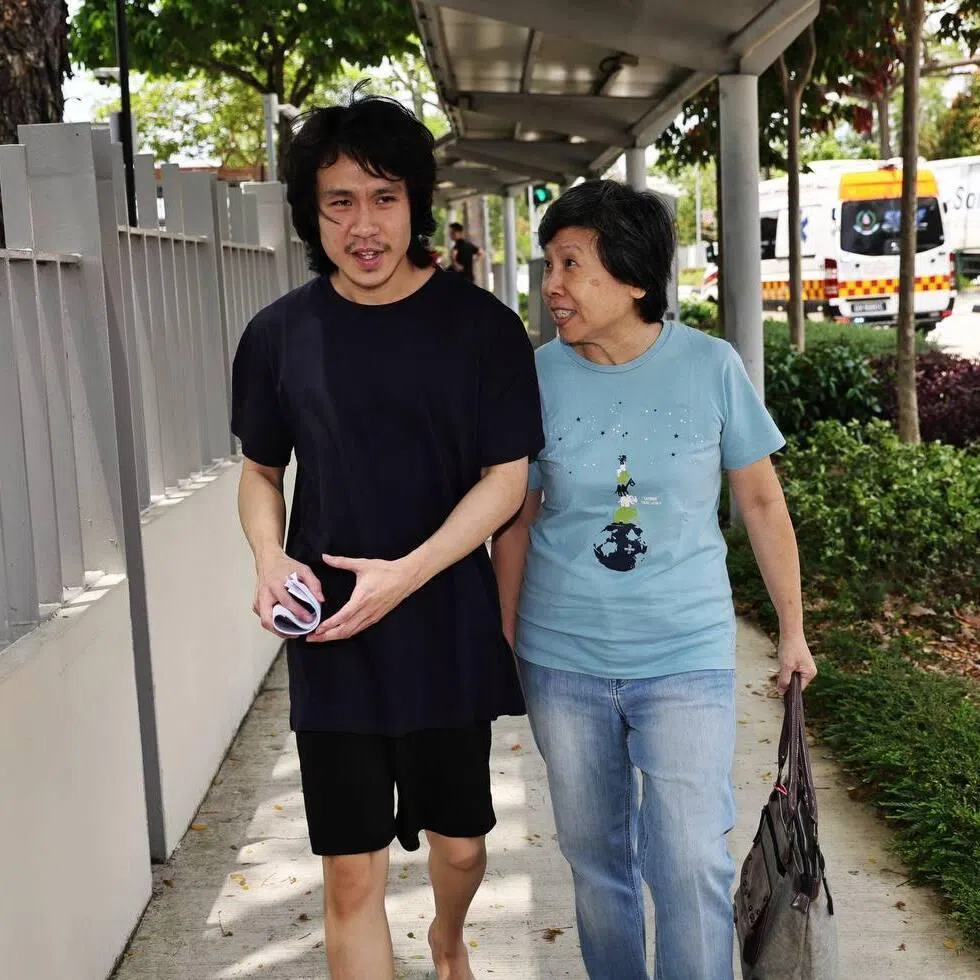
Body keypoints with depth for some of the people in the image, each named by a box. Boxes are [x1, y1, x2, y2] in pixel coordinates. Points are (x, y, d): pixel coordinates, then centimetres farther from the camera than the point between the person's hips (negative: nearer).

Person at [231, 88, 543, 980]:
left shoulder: (482, 327, -8)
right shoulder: (279, 335, -3)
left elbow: (506, 477, -7)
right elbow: (261, 470, 9)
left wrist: (407, 573, -20)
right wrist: (270, 557, -11)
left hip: (450, 636, 0)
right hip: (332, 644, 0)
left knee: (460, 841, 19)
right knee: (352, 875, 3)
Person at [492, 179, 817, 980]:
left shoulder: (710, 366, -8)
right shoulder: (539, 375, -5)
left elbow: (762, 501, 2)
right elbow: (517, 521, 4)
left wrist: (792, 629, 7)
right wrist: (507, 641, 9)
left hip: (687, 658, -2)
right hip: (562, 660, 2)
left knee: (693, 867, -3)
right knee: (594, 856, 16)